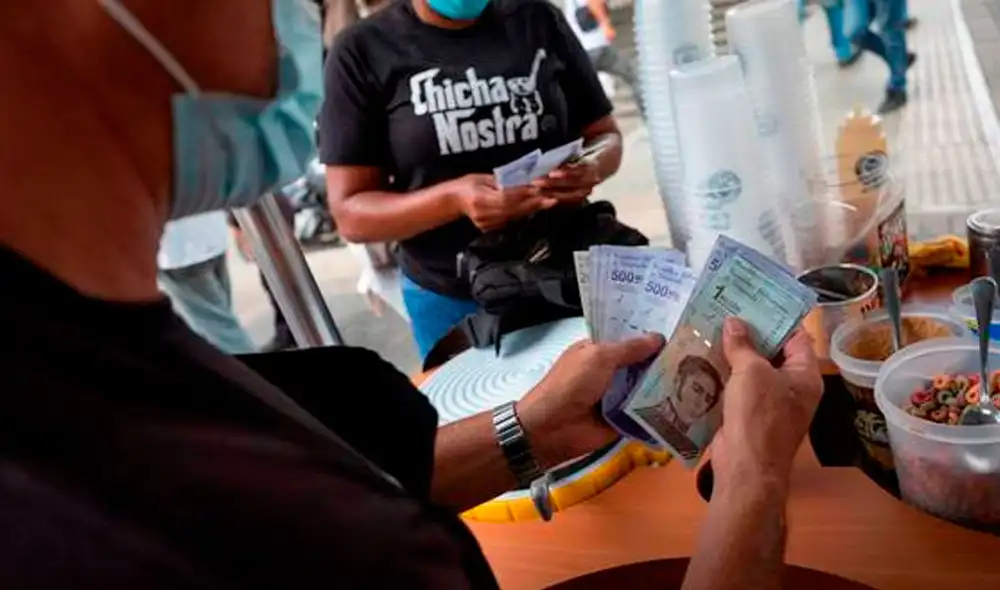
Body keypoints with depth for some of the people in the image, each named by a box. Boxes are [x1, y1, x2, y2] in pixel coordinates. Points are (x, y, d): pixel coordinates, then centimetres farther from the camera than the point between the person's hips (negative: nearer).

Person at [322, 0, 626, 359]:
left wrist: (592, 167, -17)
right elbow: (351, 214, -8)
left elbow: (604, 134, 8)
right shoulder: (363, 51, -6)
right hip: (450, 299, -2)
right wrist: (452, 198, -27)